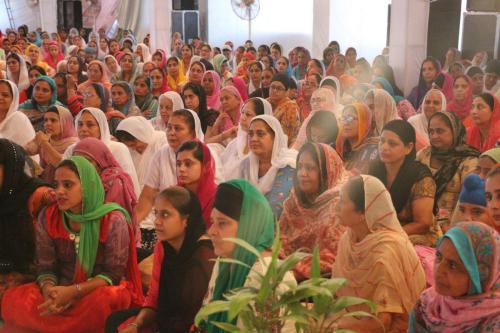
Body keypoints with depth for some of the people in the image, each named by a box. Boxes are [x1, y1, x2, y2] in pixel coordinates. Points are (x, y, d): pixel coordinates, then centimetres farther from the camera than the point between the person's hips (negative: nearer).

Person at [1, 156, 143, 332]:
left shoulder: (112, 220, -13)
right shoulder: (47, 217, -1)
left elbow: (114, 273, -13)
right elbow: (45, 266, 1)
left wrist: (73, 291, -26)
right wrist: (48, 289, -23)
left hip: (100, 290, -3)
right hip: (62, 291, 4)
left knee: (105, 300, -39)